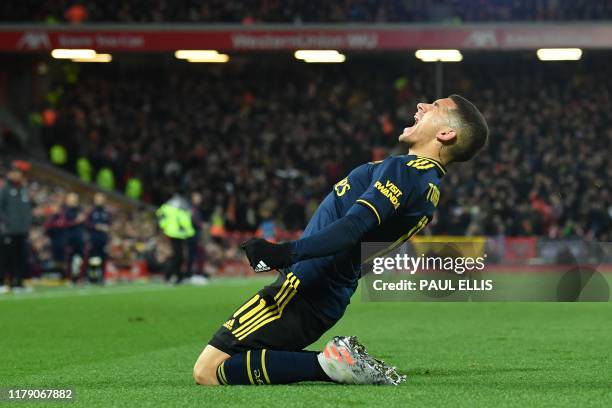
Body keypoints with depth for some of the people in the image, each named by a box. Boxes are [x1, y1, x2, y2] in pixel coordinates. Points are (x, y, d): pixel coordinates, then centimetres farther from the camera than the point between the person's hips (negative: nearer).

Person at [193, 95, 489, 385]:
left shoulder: (407, 171, -13)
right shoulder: (430, 188, 17)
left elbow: (354, 227, -27)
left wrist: (287, 252, -38)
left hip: (304, 288, -10)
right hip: (329, 300, 10)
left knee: (208, 372, -13)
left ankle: (328, 365, -13)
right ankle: (343, 361, 8)